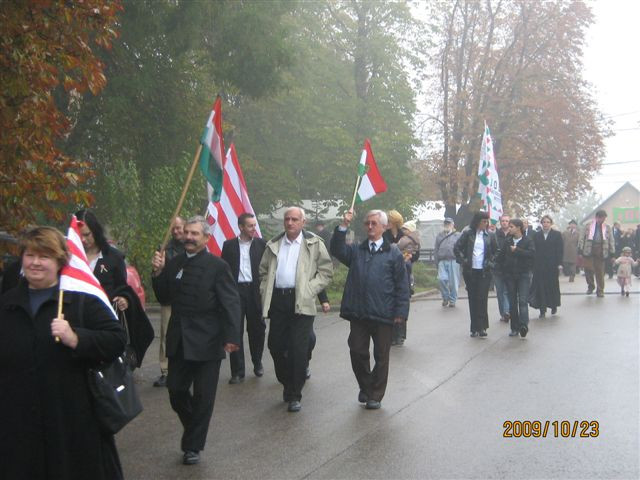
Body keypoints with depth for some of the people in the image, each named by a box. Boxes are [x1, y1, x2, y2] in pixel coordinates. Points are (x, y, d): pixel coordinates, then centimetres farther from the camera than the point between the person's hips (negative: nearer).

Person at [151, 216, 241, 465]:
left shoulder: (217, 266, -10)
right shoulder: (174, 263, 7)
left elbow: (230, 303, -13)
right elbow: (164, 298, 11)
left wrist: (231, 336, -22)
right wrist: (158, 273, -4)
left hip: (206, 342, -5)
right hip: (179, 340, 5)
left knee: (203, 396, 6)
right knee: (176, 390, 10)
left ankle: (193, 446, 21)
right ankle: (194, 431, 36)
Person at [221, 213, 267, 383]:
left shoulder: (261, 244, 4)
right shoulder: (229, 245, 5)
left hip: (255, 290, 0)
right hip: (235, 291, 0)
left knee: (256, 329, 9)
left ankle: (257, 362, 30)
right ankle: (238, 371, 8)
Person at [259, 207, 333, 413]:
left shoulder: (314, 243, 1)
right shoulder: (273, 245, 14)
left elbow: (326, 271, 0)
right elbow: (264, 271, 20)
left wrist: (310, 289, -10)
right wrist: (265, 292, 7)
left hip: (301, 302, -4)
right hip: (277, 300, 4)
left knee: (298, 349, -5)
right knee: (275, 345, 8)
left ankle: (294, 395, 6)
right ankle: (287, 384, 29)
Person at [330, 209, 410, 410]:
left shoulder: (393, 253, 0)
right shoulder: (356, 251, 11)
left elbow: (402, 285, -2)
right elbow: (337, 250, -6)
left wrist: (400, 312, -9)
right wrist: (343, 226, -14)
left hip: (383, 315, -3)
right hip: (358, 314, 3)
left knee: (381, 356, 8)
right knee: (357, 352, 7)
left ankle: (376, 395, 22)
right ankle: (365, 387, 29)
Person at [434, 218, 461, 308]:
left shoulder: (457, 235, 7)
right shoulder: (439, 236, 15)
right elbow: (436, 250, 15)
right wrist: (437, 262, 9)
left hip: (453, 261, -2)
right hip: (442, 261, 2)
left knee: (453, 282, -1)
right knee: (442, 279, -14)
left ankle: (452, 300, 15)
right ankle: (445, 298, 8)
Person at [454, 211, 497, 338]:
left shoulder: (489, 236, 4)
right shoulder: (467, 234, 0)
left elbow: (496, 251, 15)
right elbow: (457, 248, 2)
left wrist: (491, 262, 4)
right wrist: (463, 261, -4)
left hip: (484, 272, 0)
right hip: (470, 272, 0)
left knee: (482, 299, -6)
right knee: (473, 299, 4)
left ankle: (482, 327, -2)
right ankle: (475, 328, 11)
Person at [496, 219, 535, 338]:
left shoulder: (527, 241, -2)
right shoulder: (507, 241, 8)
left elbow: (532, 253, -18)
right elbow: (501, 255, 8)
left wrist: (517, 251, -17)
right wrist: (502, 269, 0)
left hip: (523, 275, -4)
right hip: (510, 275, 4)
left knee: (523, 300, -14)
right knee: (512, 302, 6)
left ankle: (523, 324, -21)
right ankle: (515, 328, 11)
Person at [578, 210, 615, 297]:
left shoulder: (607, 227, 11)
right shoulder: (588, 225, 7)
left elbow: (611, 241, 12)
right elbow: (582, 238, 4)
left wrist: (612, 253, 6)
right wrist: (580, 249, -3)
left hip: (601, 252, 1)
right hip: (588, 251, -1)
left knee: (600, 272, 2)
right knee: (588, 270, -1)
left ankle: (600, 290, 14)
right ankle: (590, 286, 23)